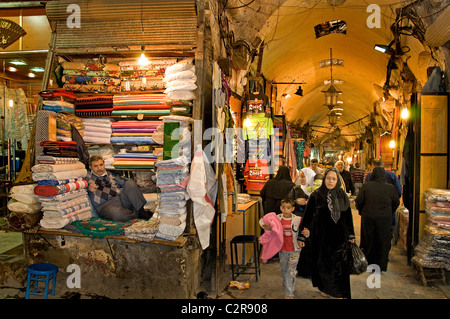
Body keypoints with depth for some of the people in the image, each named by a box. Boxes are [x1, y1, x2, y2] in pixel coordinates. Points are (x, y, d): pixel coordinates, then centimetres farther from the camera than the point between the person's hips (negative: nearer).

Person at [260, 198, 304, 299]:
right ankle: (286, 284, 49)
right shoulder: (277, 218, -8)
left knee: (291, 271, -5)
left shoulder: (298, 220, -13)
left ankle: (289, 294, 6)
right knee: (283, 269, 21)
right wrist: (266, 226, -21)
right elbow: (262, 221, -1)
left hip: (294, 250, -3)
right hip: (282, 249, 3)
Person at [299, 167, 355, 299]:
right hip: (321, 236, -2)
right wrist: (304, 234, -9)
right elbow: (308, 216, -6)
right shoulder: (316, 196, -8)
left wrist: (351, 236, 9)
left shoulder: (342, 196, 2)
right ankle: (323, 288, 30)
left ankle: (338, 291, 23)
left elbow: (348, 217, 8)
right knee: (322, 263, 9)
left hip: (339, 236, 2)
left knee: (339, 264, 3)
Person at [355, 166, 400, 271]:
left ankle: (367, 264, 23)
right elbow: (396, 203, 5)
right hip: (385, 219, 1)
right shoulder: (390, 187, -4)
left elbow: (358, 201, -8)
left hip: (368, 217, 0)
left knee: (368, 241, 13)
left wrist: (361, 211, 10)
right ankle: (381, 266, 19)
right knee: (383, 243, 12)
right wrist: (391, 213, 21)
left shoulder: (366, 186, -9)